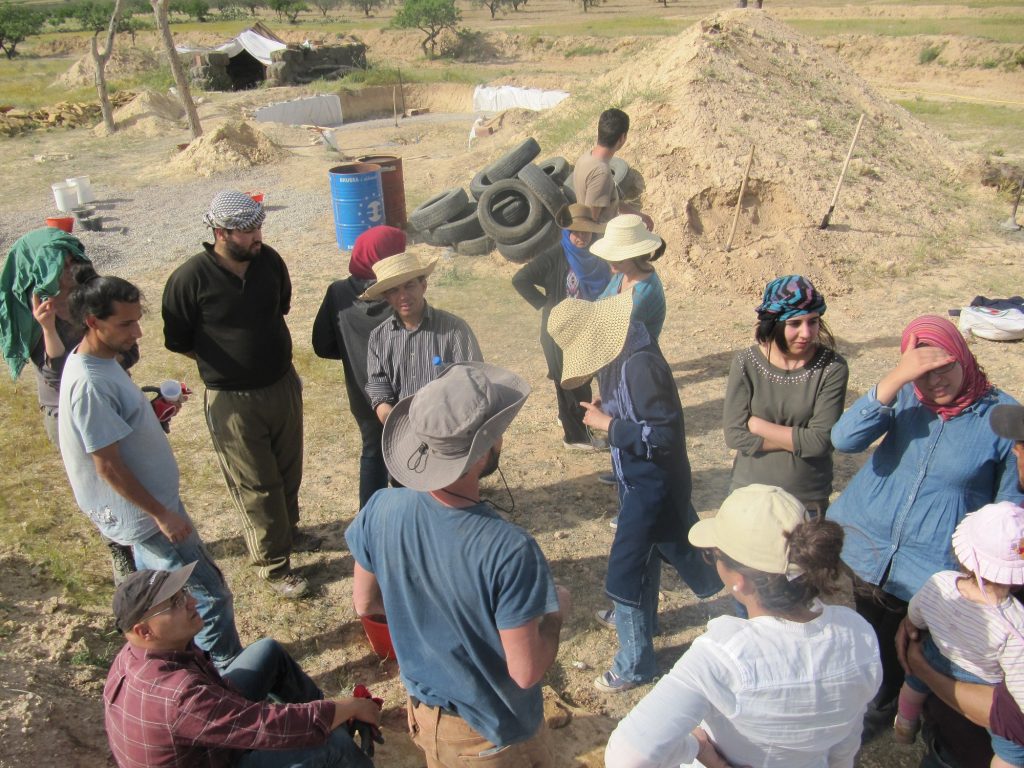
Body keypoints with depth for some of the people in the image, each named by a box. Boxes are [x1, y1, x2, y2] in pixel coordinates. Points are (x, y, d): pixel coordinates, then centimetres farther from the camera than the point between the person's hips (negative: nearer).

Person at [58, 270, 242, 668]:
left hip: (149, 504, 10)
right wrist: (161, 514, -19)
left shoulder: (98, 359, 2)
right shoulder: (89, 383, -28)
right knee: (209, 595, 0)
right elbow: (107, 464, -24)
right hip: (143, 515, -10)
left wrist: (151, 411, 3)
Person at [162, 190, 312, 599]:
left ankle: (287, 529, 47)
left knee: (289, 469, 21)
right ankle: (273, 564, 25)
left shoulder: (270, 260, -6)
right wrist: (223, 364, 0)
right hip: (232, 400, -5)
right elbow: (177, 341, -7)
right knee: (255, 485, 7)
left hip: (283, 384, 5)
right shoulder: (189, 279, -20)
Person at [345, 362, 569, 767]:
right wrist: (556, 613, -9)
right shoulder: (509, 550, -36)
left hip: (425, 714, 4)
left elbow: (365, 603, -4)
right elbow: (525, 672, -26)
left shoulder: (381, 510, -21)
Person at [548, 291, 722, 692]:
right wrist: (605, 412, -5)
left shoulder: (640, 363, -30)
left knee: (626, 569, 0)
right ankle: (635, 615, 52)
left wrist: (608, 425, -21)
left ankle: (635, 663, 18)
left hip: (651, 483, -10)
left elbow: (663, 435, -30)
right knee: (643, 552, 28)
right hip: (637, 478, 10)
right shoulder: (618, 353, -1)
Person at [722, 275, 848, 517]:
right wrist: (798, 440, -16)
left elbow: (822, 440, -18)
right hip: (749, 494, 1)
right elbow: (734, 435, -14)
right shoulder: (746, 363, -10)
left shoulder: (832, 368, -12)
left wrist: (757, 424, -15)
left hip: (809, 501, -1)